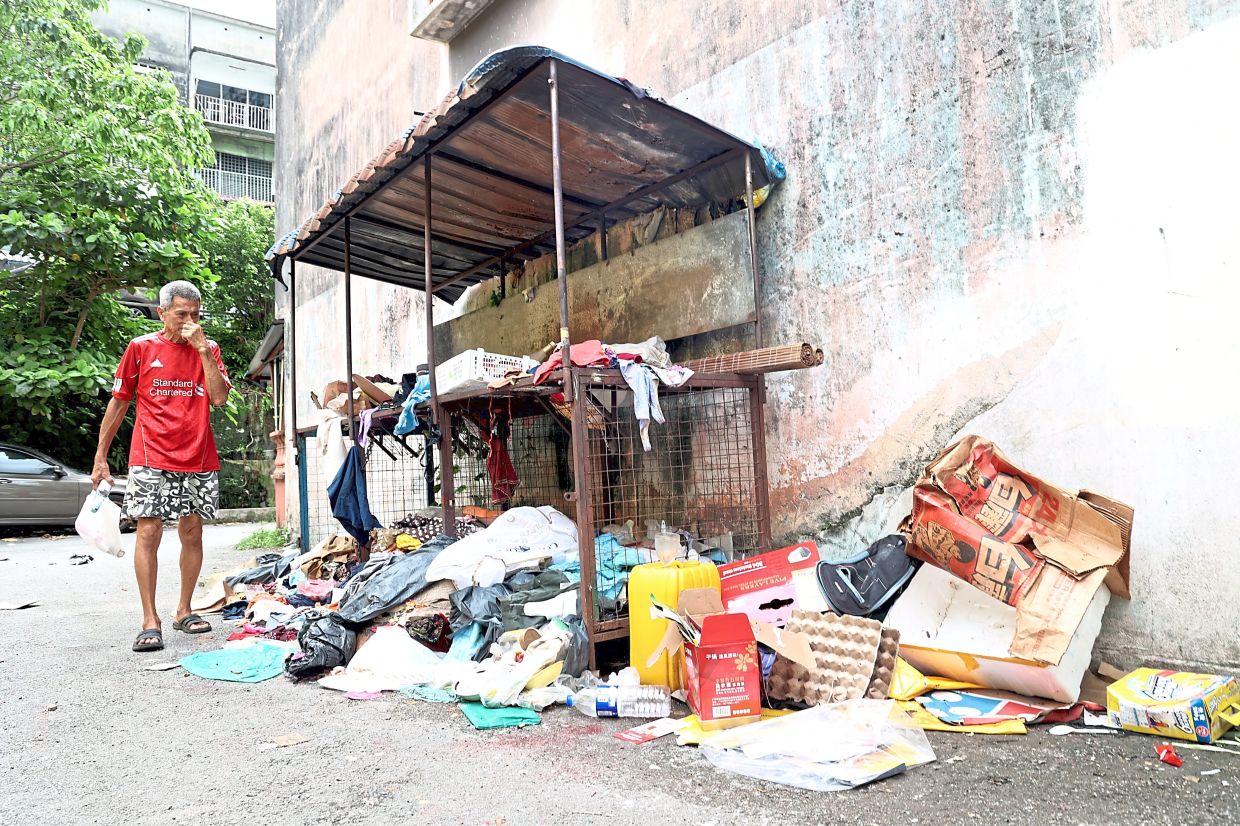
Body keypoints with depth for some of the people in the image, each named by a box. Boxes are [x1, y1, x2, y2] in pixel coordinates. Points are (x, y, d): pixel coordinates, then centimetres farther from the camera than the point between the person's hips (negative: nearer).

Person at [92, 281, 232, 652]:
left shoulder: (208, 349, 10)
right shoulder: (141, 347, 4)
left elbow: (219, 397, -5)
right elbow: (119, 402, 8)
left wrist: (202, 349, -11)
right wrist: (100, 457, 6)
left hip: (198, 459, 2)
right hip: (151, 458, -2)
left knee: (192, 533, 7)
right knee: (149, 530, -7)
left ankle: (184, 610, 20)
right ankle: (150, 621, -2)